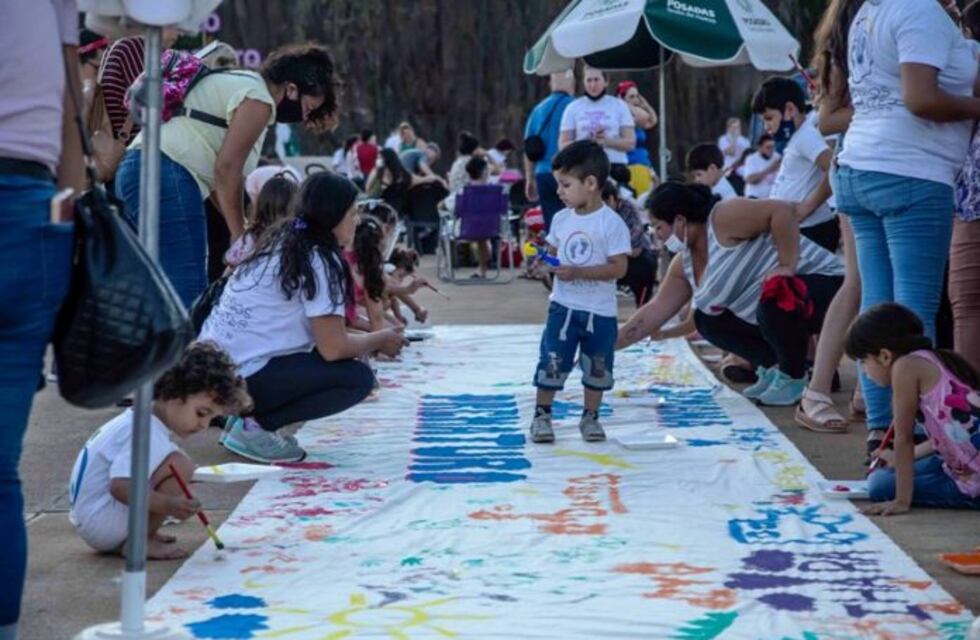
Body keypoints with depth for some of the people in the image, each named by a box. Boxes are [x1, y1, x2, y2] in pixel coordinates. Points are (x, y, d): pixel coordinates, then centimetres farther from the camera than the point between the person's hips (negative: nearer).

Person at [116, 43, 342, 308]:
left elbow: (218, 171, 21)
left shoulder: (244, 85, 24)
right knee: (188, 295, -12)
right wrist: (239, 234, -6)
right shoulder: (259, 101, -6)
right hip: (167, 176, -11)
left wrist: (241, 229, 19)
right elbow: (227, 169, -13)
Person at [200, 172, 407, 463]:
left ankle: (246, 415, 10)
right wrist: (379, 340, 3)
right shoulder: (319, 261, -12)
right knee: (358, 378, -8)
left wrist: (368, 339, 16)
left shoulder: (281, 244, 15)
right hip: (245, 377, -9)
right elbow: (333, 348, -15)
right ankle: (253, 427, -7)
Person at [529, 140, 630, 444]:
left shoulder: (612, 223, -13)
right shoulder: (561, 219, 3)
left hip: (599, 312, -3)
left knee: (597, 368, 9)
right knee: (552, 362, -1)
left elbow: (618, 268, -17)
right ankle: (541, 415, 10)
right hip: (563, 306, 3)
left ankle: (590, 417, 24)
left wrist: (578, 272, -23)